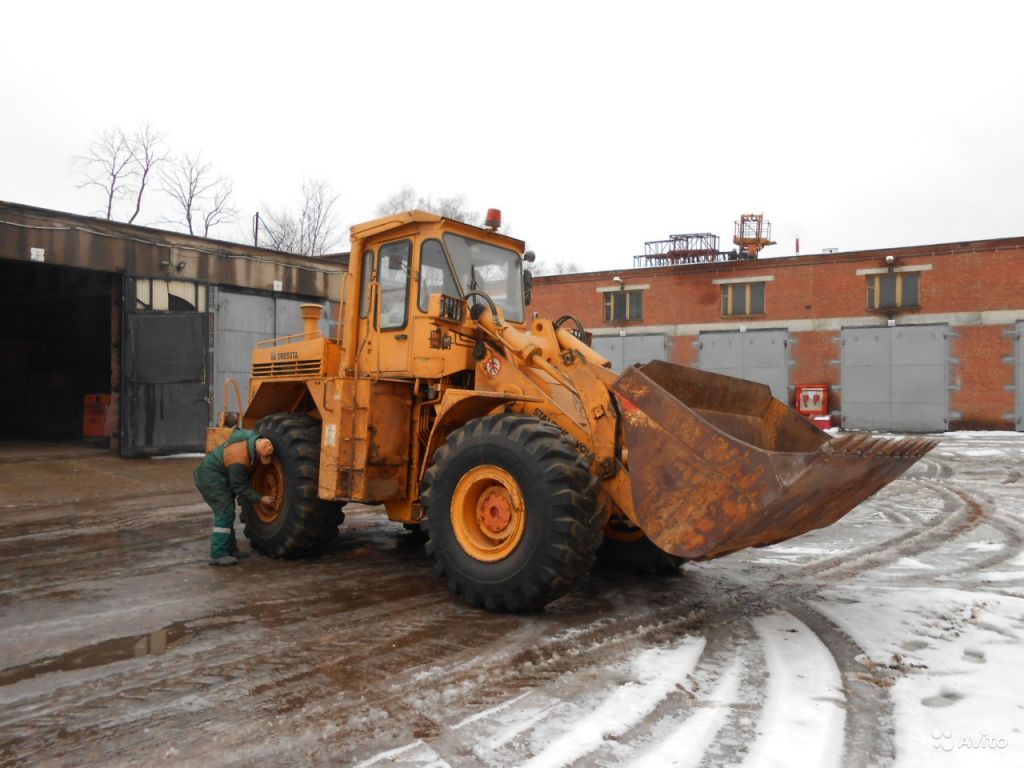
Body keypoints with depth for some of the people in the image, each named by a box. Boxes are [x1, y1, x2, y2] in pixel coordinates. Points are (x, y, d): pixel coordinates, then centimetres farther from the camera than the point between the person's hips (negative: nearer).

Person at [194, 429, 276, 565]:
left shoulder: (254, 437, -12)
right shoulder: (239, 460, -34)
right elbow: (240, 488, -22)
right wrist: (260, 499, -18)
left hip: (216, 476, 10)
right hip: (210, 478, -10)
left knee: (227, 512, 13)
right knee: (225, 512, -14)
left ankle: (230, 549, 21)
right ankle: (218, 554, -13)